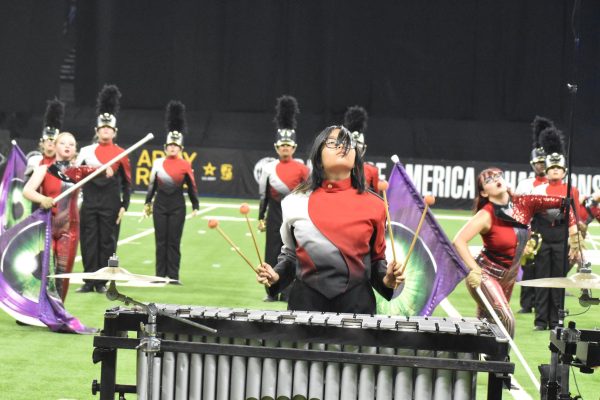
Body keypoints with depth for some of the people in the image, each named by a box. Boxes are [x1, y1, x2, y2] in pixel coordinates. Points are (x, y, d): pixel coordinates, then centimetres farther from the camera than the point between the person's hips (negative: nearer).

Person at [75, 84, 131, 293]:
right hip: (89, 203, 1)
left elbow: (127, 183, 5)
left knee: (107, 243, 2)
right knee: (89, 242, 1)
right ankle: (89, 281, 7)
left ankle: (102, 282, 8)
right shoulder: (86, 151, 6)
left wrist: (124, 206, -1)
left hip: (111, 205, -1)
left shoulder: (121, 154, 3)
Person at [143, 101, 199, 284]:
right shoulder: (158, 163, 3)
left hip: (177, 206, -1)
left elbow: (191, 187, 4)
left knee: (174, 241, 0)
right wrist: (148, 203, 11)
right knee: (161, 241, 3)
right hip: (160, 205, 1)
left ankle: (173, 276, 4)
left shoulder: (185, 165, -1)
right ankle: (160, 275, 7)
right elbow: (152, 184, 11)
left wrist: (195, 207, 3)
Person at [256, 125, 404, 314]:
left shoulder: (374, 205, 0)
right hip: (305, 302, 0)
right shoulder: (296, 202, 3)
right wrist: (276, 276, -3)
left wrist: (386, 280, -10)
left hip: (356, 304, 0)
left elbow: (377, 259, 9)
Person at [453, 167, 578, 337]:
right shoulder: (487, 215, -21)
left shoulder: (523, 203, -7)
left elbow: (561, 202, -1)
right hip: (486, 275, -6)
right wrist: (473, 270, -34)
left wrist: (573, 231, -5)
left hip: (508, 277, 6)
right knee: (506, 320, -21)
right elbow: (459, 241, -28)